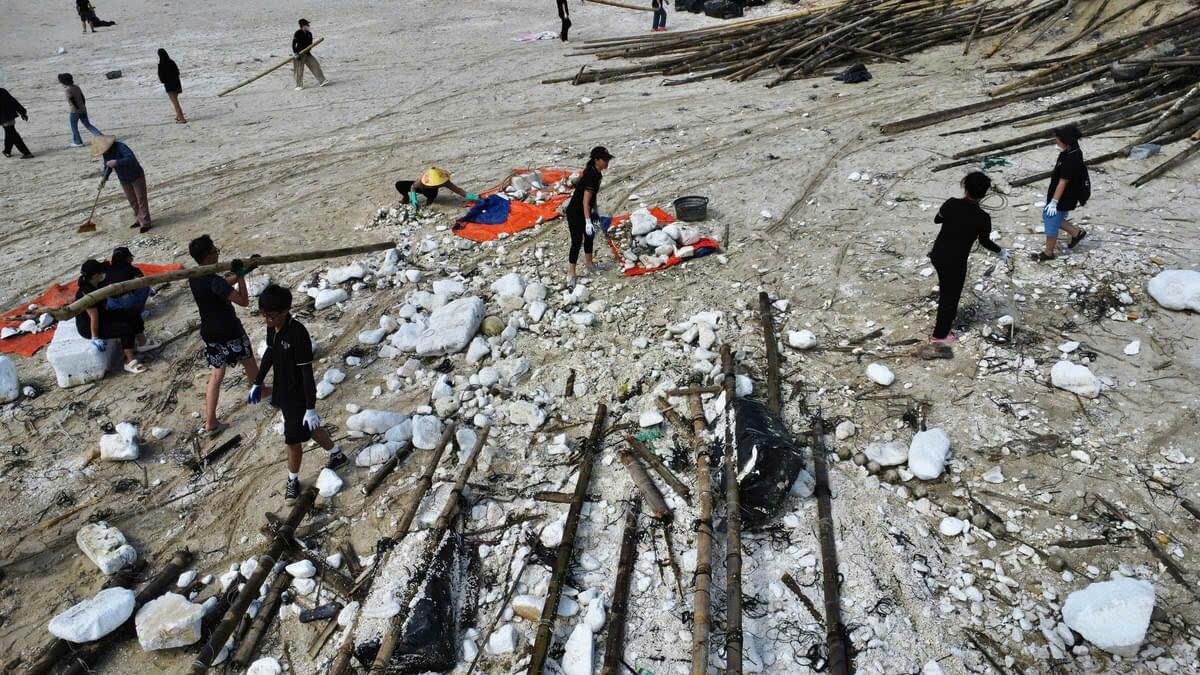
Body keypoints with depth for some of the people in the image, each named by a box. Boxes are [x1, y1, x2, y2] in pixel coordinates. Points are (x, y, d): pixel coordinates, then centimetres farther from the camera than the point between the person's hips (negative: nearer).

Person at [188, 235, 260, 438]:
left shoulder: (194, 277, -1)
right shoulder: (214, 282, -27)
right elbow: (244, 301, -25)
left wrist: (241, 273, 12)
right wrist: (241, 276, -19)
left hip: (209, 333, 7)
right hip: (230, 333, -7)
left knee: (216, 375, 12)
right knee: (249, 363, 21)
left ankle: (210, 424, 11)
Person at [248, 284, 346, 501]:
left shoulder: (298, 334, -30)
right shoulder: (272, 327, -7)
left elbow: (307, 373, -26)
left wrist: (311, 408, -23)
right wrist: (257, 383, 18)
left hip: (298, 396, -8)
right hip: (282, 391, 8)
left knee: (293, 440, 9)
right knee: (308, 429, 25)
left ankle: (293, 479, 33)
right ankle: (337, 454, 47)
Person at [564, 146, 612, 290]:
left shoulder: (597, 173, 0)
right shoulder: (590, 176, -28)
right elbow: (585, 201, -31)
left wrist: (595, 213, 20)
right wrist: (588, 222, -33)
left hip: (584, 211, 10)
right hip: (575, 213, -10)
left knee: (589, 237, 21)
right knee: (577, 242, -8)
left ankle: (590, 265, 39)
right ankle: (571, 275, -1)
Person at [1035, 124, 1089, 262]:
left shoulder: (1071, 160, -30)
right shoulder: (1070, 153, 0)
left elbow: (1062, 183, -27)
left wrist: (1054, 202, -22)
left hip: (1062, 200, -10)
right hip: (1063, 197, 10)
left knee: (1051, 225, 6)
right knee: (1047, 218, 25)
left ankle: (1048, 253, 23)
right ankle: (1077, 232, 35)